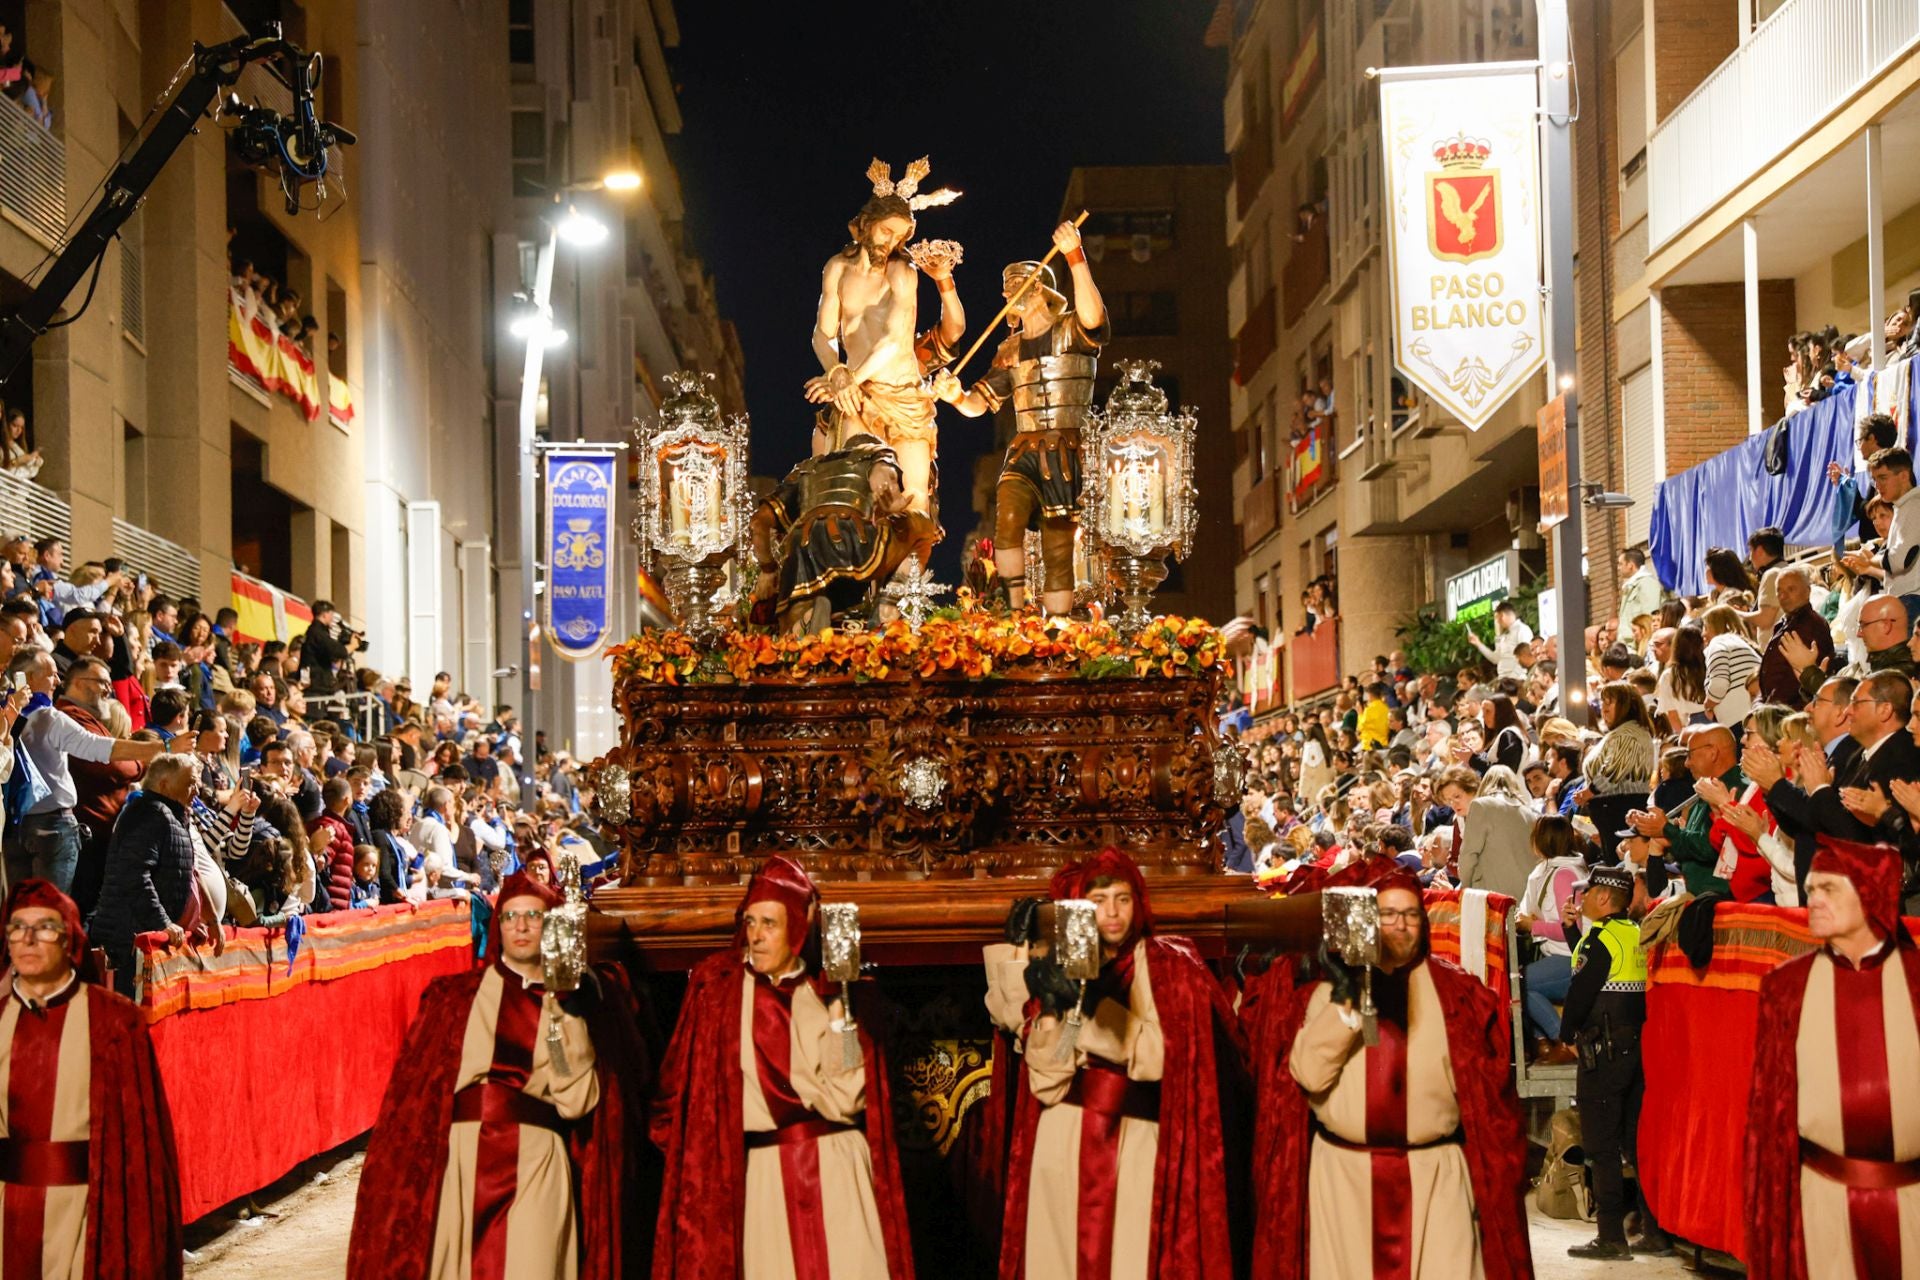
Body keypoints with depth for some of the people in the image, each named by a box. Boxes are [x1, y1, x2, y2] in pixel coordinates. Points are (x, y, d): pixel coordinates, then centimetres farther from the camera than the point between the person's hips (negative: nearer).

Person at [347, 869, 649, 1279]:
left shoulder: (574, 1000, 10)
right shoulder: (455, 995, 11)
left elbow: (578, 1101, -4)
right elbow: (413, 1087, 5)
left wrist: (565, 1016, -9)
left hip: (536, 1167, -1)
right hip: (458, 1162, 1)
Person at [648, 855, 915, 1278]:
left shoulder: (832, 989, 4)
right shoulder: (716, 983, 3)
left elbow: (846, 1096, -7)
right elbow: (680, 1081, 3)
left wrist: (837, 1007, -13)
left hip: (834, 1168, 0)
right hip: (761, 1173, 0)